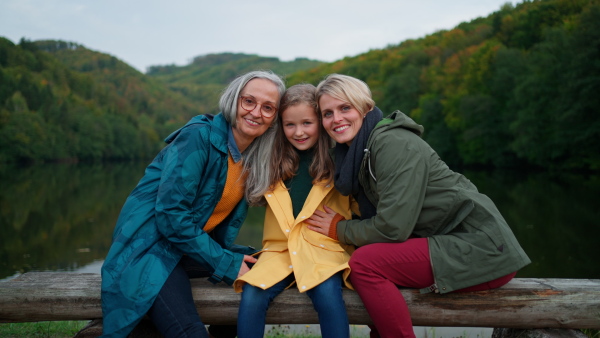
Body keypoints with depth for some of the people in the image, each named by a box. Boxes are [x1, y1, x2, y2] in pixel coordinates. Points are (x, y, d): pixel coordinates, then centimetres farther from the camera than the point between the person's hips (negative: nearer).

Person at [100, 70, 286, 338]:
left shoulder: (253, 158, 5)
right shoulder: (198, 137, -17)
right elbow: (170, 215, -22)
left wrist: (229, 257, -4)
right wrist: (227, 264, -20)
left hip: (199, 246, 8)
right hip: (151, 246, -8)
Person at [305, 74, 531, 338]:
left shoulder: (393, 143, -17)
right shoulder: (357, 152, 9)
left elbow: (392, 227, -22)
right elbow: (372, 216, 12)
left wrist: (339, 229, -7)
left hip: (481, 248, -9)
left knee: (364, 264, -19)